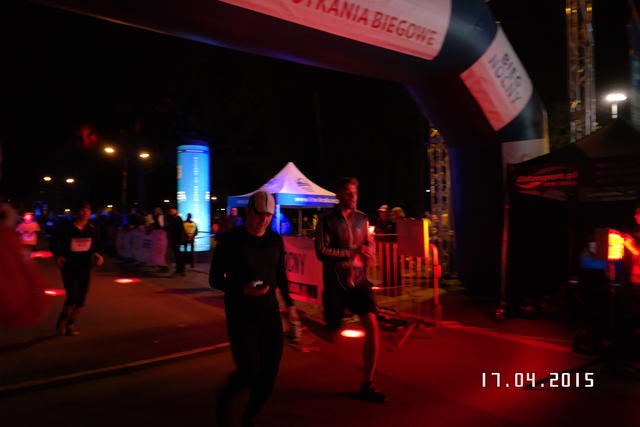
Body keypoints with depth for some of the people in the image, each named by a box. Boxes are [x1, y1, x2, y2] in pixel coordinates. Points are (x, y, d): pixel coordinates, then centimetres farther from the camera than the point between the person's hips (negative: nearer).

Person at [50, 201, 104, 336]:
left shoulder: (92, 229, 1)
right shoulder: (66, 227, -9)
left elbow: (97, 244, 14)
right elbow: (54, 240, 3)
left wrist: (98, 254, -5)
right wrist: (57, 255, -11)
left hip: (85, 268, 4)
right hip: (69, 267, -4)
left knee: (81, 299, 6)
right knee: (73, 297, -12)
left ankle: (70, 325, 24)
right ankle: (63, 319, 18)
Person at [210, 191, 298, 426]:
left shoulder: (275, 240, 4)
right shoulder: (230, 240, -10)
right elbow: (215, 279, -7)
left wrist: (289, 304, 13)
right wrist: (242, 289, -21)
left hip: (269, 311, 5)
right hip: (240, 315, -4)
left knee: (270, 370, 4)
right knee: (250, 371, -7)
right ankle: (224, 398, 28)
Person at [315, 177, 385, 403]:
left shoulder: (362, 218, 6)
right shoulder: (327, 221, -7)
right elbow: (321, 252, -16)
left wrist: (368, 253, -3)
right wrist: (353, 252, -20)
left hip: (359, 280, 3)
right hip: (336, 283, -3)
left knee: (372, 327, -8)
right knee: (333, 331, 7)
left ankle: (367, 384, 5)